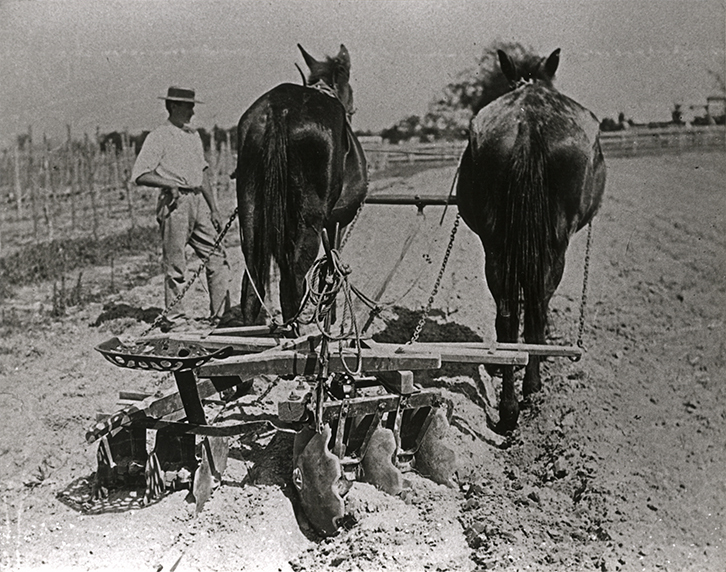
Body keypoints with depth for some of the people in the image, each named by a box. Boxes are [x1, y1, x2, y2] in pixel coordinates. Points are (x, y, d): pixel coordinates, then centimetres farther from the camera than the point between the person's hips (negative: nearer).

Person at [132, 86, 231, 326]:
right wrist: (169, 183, -24)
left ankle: (221, 315, 9)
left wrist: (214, 209, 17)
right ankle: (175, 318, 7)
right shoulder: (158, 137, -4)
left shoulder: (194, 135, 18)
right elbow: (139, 175, -10)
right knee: (175, 264, -2)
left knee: (218, 258, 4)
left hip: (198, 201, 7)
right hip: (175, 202, -7)